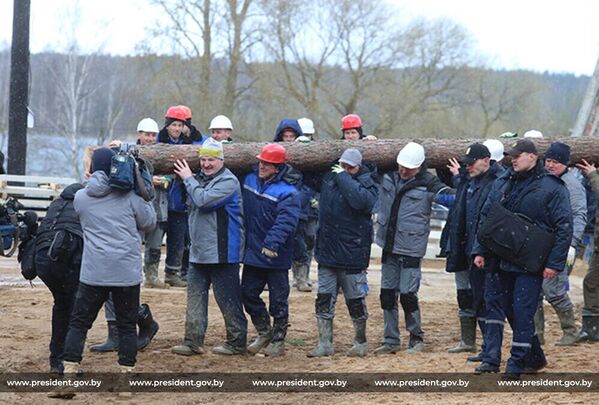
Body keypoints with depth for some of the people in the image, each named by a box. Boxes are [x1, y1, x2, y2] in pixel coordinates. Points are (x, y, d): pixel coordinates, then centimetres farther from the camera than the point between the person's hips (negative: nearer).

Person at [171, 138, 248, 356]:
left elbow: (203, 200, -23)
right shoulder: (201, 178, 15)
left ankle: (237, 342, 8)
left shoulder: (228, 181, -12)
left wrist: (188, 179, -12)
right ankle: (193, 341, 10)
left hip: (221, 253, -9)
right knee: (195, 296, 7)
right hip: (199, 252, 9)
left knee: (227, 298, -1)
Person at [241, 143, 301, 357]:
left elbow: (285, 221, -28)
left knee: (278, 300, 3)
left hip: (276, 257, -7)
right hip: (252, 252, 7)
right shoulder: (250, 180, 6)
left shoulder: (287, 192, -16)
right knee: (248, 294, 12)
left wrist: (272, 243, -40)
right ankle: (264, 333, 29)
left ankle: (278, 341, 16)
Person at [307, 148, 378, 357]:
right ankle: (325, 344, 12)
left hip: (352, 253, -5)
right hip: (327, 252, 5)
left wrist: (343, 177, -22)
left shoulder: (367, 183, -8)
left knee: (355, 301, 6)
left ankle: (361, 343, 20)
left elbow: (361, 200, -31)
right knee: (324, 299, 6)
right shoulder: (329, 177, 8)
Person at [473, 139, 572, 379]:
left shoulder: (552, 187, -5)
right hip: (499, 260, 6)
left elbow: (564, 227, -7)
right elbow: (485, 217, 16)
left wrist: (554, 263, -12)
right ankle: (491, 359, 16)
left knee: (522, 311, -6)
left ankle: (517, 364, 2)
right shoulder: (502, 183, 11)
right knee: (495, 305, 6)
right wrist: (480, 250, 8)